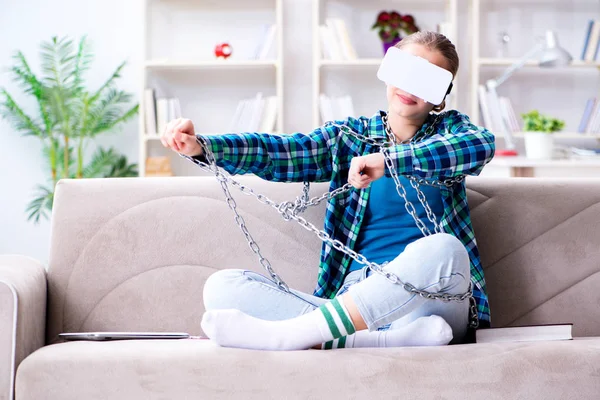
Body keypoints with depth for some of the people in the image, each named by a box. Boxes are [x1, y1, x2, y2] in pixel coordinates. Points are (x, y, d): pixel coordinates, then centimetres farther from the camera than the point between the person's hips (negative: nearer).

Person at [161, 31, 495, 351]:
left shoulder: (448, 128, 12)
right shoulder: (349, 136, 15)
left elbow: (482, 144, -13)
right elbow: (280, 151, -2)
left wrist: (388, 161, -21)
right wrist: (200, 146, -20)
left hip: (425, 302, -2)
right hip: (355, 298, 3)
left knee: (441, 248, -36)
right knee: (222, 287, -16)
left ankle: (282, 334, -35)